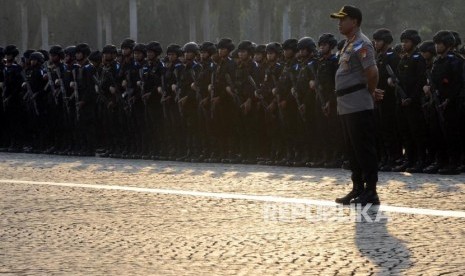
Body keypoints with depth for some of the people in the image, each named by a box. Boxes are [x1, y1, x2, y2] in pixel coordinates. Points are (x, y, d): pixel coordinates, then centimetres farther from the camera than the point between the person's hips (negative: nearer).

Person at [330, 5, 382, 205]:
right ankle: (358, 189, 22)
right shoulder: (349, 44, 17)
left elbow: (372, 72, -23)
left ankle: (370, 192, -3)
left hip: (359, 105, -10)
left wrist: (371, 93, -7)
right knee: (352, 150, 15)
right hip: (346, 105, 10)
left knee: (364, 149, -6)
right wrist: (372, 92, 11)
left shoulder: (361, 44, -14)